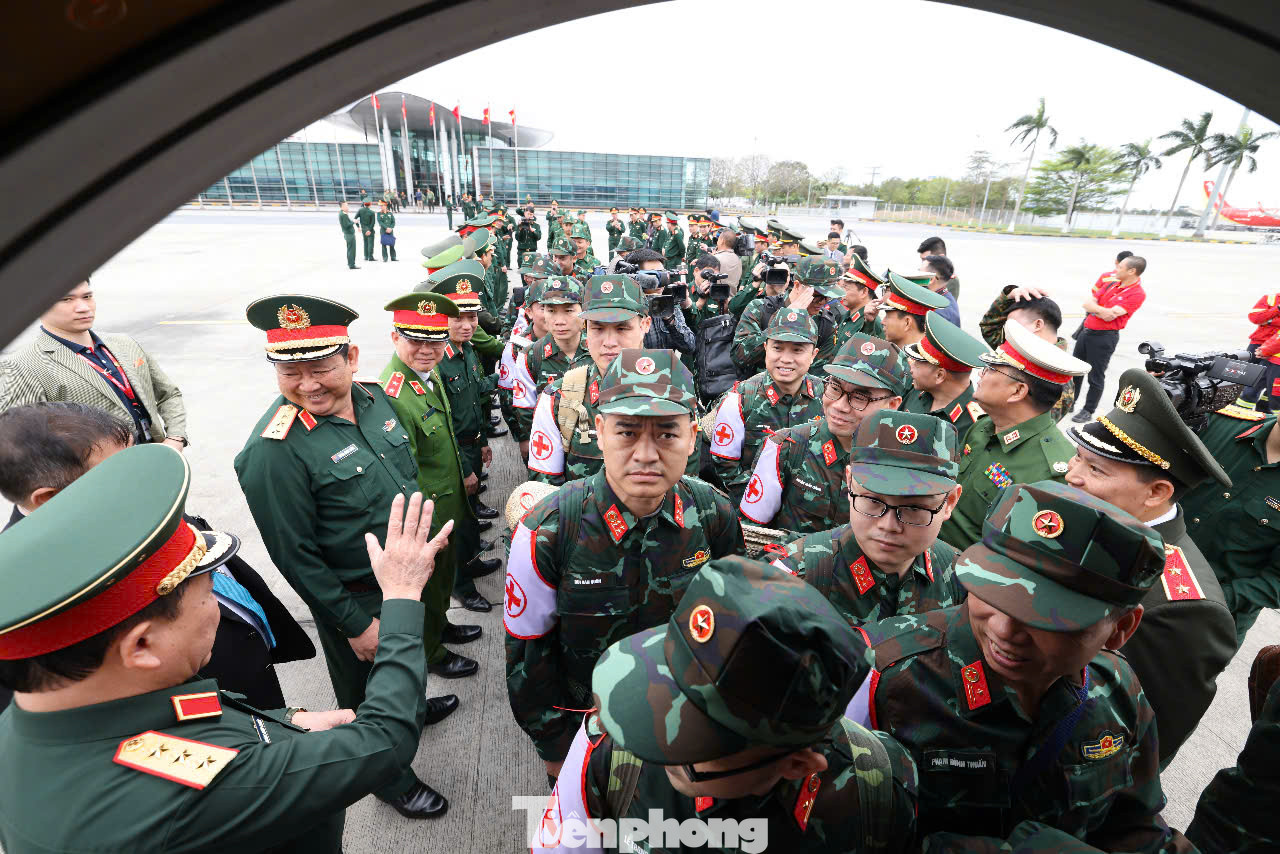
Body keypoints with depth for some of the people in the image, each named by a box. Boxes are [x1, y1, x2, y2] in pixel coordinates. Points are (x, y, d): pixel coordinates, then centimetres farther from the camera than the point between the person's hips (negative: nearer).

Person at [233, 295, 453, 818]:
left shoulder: (374, 399, -7)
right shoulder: (274, 450, -27)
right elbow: (295, 556, -21)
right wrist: (354, 623, -15)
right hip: (357, 599, -6)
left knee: (408, 658, 31)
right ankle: (390, 776, 45)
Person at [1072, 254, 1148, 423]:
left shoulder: (1137, 294, -14)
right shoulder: (1111, 281, 8)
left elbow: (1109, 315, -21)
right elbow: (1088, 303, 4)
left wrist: (1093, 306, -8)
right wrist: (1102, 310, -13)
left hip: (1104, 337, -8)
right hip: (1087, 330, 8)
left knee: (1096, 376, 2)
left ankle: (1088, 411, 15)